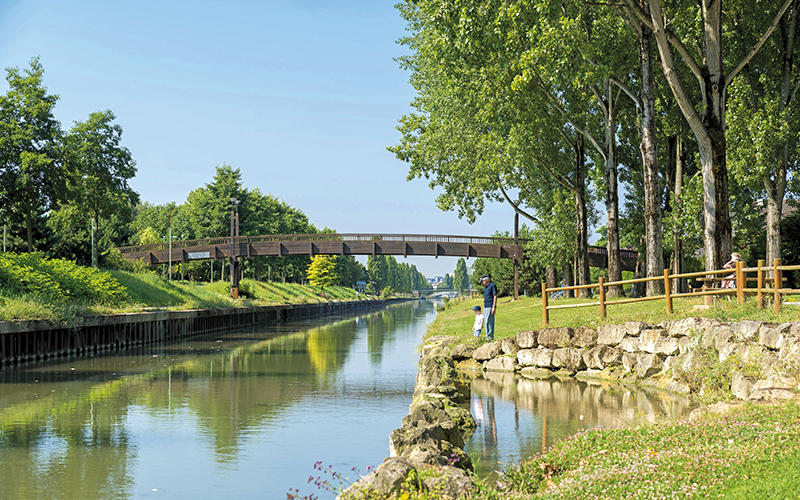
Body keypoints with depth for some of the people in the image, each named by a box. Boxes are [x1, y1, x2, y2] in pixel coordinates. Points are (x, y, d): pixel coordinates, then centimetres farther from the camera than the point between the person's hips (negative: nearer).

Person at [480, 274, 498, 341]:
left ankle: (490, 336, -11)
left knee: (489, 322, -12)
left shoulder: (492, 285, -5)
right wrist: (483, 309, 20)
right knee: (487, 323, 7)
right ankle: (488, 337, 9)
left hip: (490, 307, -9)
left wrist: (494, 307, -18)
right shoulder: (485, 287, 20)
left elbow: (495, 296, -11)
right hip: (486, 307, 9)